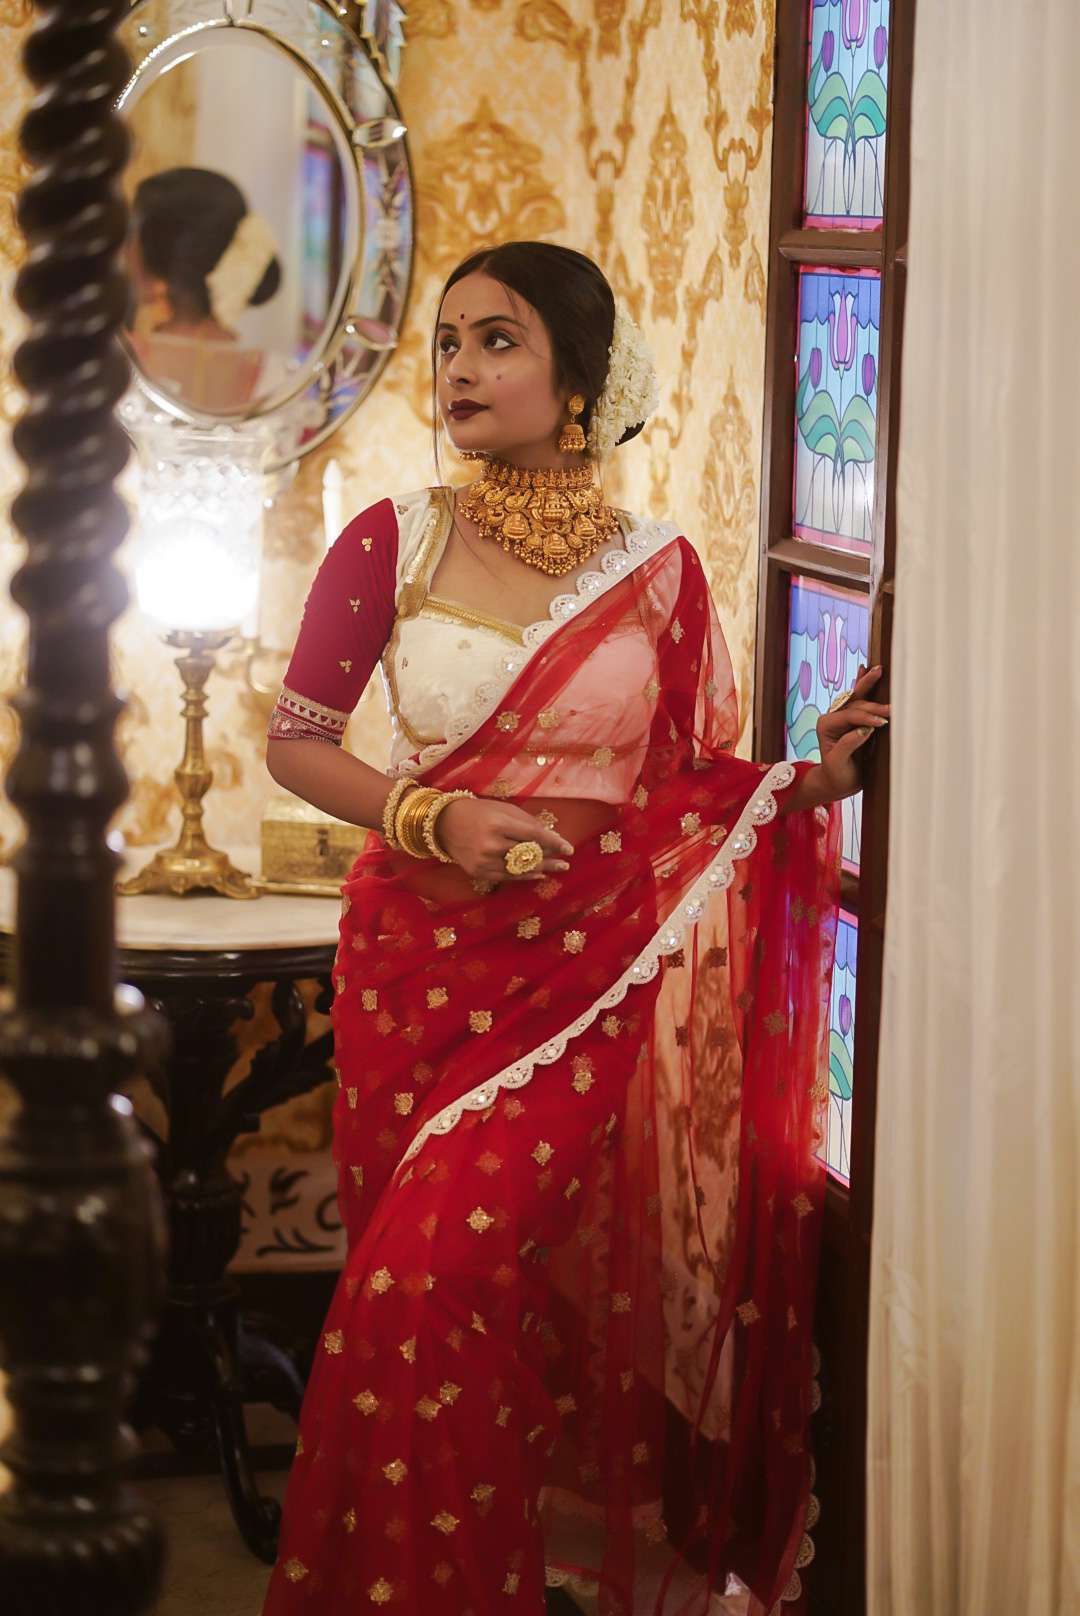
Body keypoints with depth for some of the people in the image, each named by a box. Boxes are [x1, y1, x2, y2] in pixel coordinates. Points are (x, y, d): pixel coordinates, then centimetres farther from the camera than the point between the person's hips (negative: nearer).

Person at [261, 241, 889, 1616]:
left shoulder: (658, 570, 3)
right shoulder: (391, 545, 1)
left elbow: (695, 779, 10)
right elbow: (295, 742, 6)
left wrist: (811, 783, -9)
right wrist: (433, 819, -9)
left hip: (591, 971, -1)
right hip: (417, 958, 2)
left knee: (439, 1280, -13)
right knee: (417, 1288, 3)